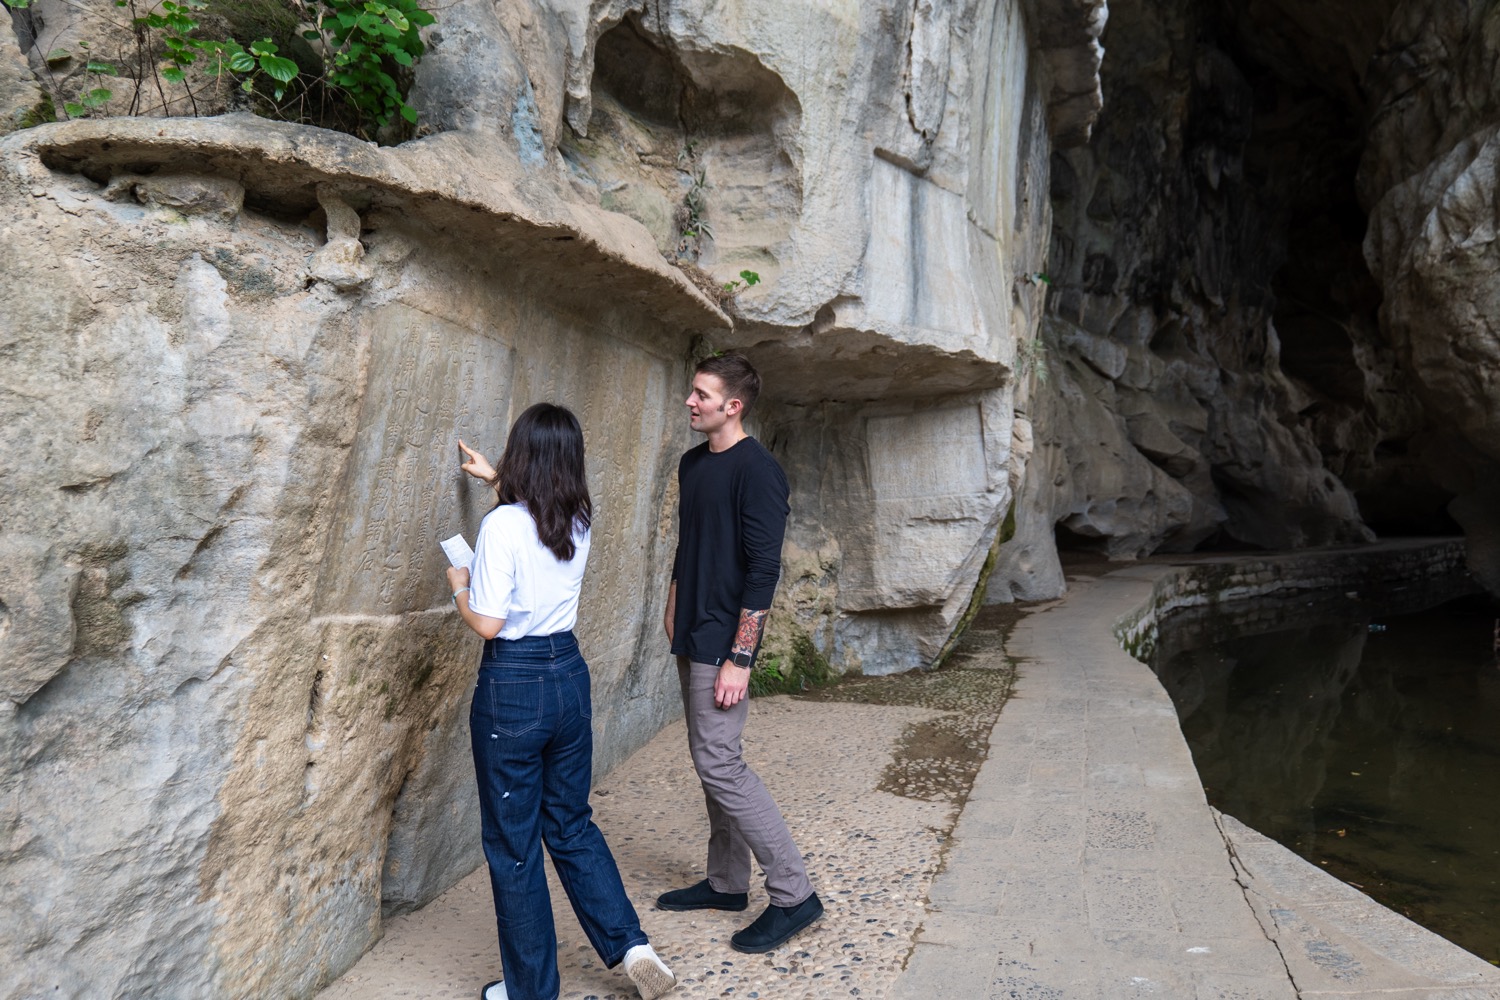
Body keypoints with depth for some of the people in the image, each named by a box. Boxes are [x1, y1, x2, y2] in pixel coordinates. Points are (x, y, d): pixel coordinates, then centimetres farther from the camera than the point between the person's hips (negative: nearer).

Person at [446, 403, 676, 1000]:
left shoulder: (502, 526, -17)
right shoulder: (578, 524, 3)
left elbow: (487, 623, -17)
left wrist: (459, 586, 2)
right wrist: (497, 482, 39)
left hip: (512, 687, -6)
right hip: (569, 676, 6)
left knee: (513, 843, 9)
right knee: (572, 825, 21)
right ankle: (631, 946, 17)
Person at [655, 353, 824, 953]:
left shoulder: (756, 470, -16)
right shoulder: (692, 464, 11)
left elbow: (763, 570, -19)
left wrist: (739, 658, -21)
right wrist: (674, 613, 20)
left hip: (723, 643, -9)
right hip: (692, 638, 9)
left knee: (718, 763, -7)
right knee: (710, 760, 14)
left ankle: (794, 894, 4)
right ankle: (727, 882, 28)